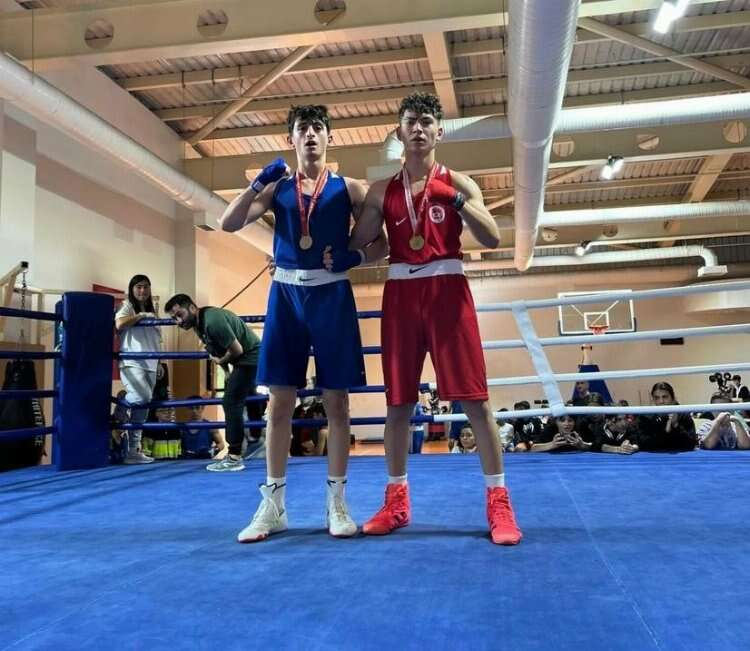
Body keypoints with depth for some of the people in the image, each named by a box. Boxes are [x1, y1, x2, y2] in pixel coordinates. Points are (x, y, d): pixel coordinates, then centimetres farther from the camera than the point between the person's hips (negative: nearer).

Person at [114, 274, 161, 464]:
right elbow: (119, 324, -20)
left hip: (149, 364, 7)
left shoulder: (151, 310, 22)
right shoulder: (126, 306, 2)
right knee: (143, 398, -30)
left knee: (142, 406, 3)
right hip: (131, 363, -7)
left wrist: (159, 363, 19)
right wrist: (142, 315, -13)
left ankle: (134, 450, 7)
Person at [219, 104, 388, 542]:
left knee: (336, 400, 1)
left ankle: (337, 502, 12)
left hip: (331, 293, -1)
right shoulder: (276, 188, 11)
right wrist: (258, 184, -10)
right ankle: (273, 506, 11)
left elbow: (381, 244, 7)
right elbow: (229, 224, 0)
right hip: (286, 293, 2)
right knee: (280, 402, 2)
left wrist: (354, 257, -11)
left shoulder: (348, 189, 7)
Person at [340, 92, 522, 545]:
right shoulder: (382, 191, 12)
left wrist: (455, 199, -17)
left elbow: (493, 239, -6)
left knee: (474, 397, -5)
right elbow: (356, 245, 11)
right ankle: (397, 501, 19)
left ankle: (499, 502, 3)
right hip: (400, 294, 3)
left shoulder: (457, 183, 6)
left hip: (447, 291, -2)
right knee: (398, 401, 6)